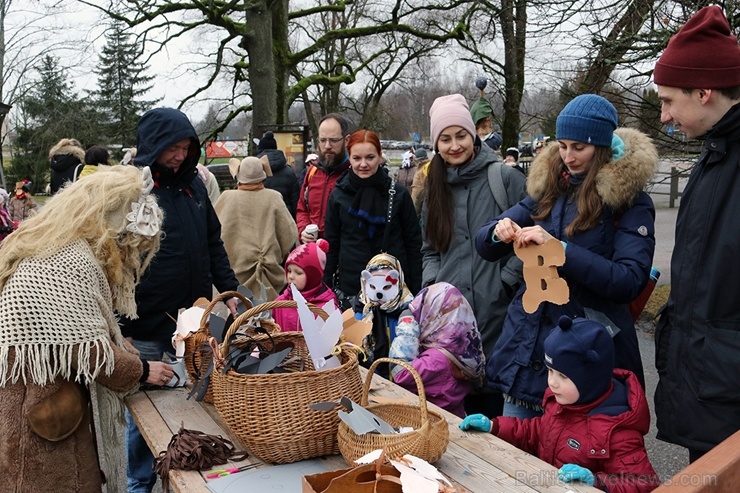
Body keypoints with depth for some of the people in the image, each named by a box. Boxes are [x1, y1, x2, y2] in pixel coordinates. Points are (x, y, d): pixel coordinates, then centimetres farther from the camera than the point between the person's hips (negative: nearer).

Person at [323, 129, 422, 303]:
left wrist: (415, 291, 0)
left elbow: (413, 244, 3)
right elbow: (331, 245, 6)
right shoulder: (338, 195, 2)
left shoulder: (398, 194, -1)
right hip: (349, 287, 1)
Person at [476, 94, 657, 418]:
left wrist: (560, 249, -27)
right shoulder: (548, 187, 6)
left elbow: (630, 281, -19)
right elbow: (485, 246, 8)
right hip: (526, 345, 4)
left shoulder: (630, 203, -6)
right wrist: (499, 233, -15)